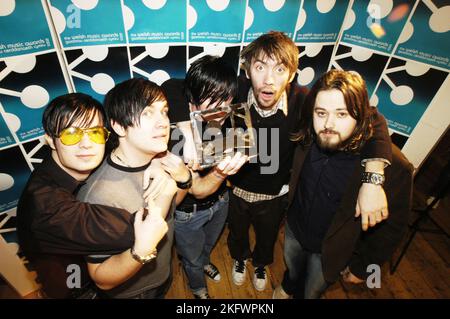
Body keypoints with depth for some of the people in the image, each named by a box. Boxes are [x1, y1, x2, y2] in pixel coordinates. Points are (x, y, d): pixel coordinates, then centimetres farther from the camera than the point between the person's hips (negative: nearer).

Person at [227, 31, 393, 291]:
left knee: (267, 239, 31)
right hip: (237, 189, 1)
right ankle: (240, 258, 68)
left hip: (275, 195, 0)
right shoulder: (236, 93, -28)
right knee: (237, 232, 31)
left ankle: (261, 263, 68)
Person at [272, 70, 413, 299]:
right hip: (294, 228, 4)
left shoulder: (393, 166, -31)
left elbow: (392, 227, -17)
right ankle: (288, 287, 68)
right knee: (292, 269, 34)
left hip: (331, 251, -3)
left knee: (312, 292, 25)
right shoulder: (308, 137, -23)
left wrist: (362, 268, -6)